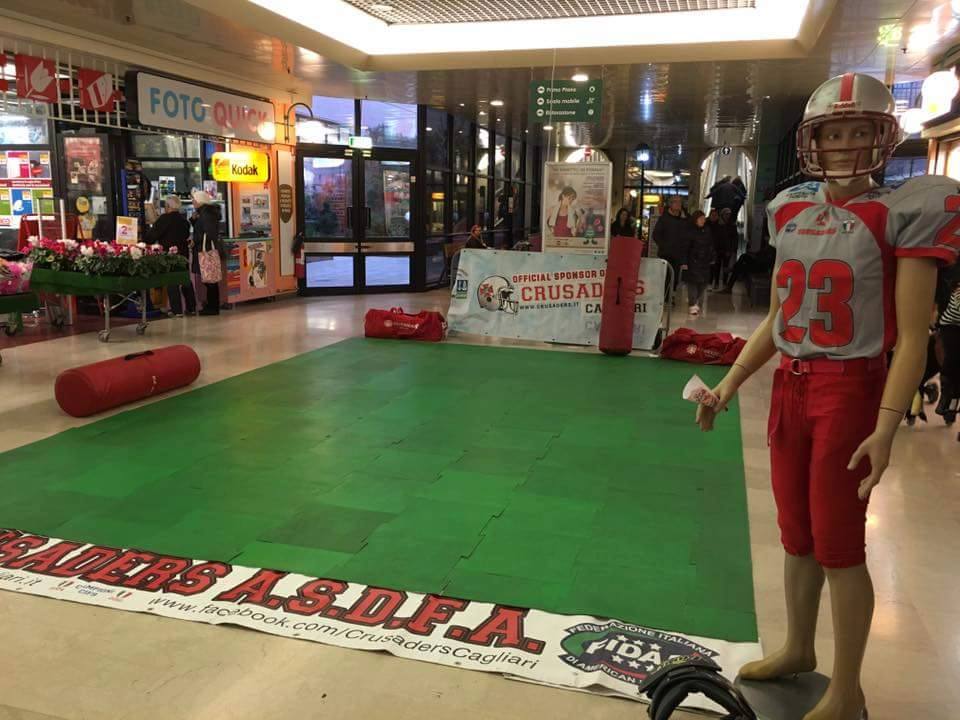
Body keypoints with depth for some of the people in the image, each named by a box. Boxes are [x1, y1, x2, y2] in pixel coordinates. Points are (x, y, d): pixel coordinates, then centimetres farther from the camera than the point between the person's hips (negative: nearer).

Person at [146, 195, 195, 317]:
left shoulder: (164, 219, -13)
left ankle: (177, 310, -3)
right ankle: (191, 307, 17)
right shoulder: (183, 219, 8)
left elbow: (152, 236, -12)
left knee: (172, 283, -1)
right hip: (183, 253, 6)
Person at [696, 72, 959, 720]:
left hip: (851, 390, -6)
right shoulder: (792, 214, 8)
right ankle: (798, 649, 38)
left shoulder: (904, 214, -10)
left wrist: (886, 429, -21)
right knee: (796, 534, 17)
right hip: (790, 386, 6)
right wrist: (729, 385, 10)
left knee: (839, 544, 2)